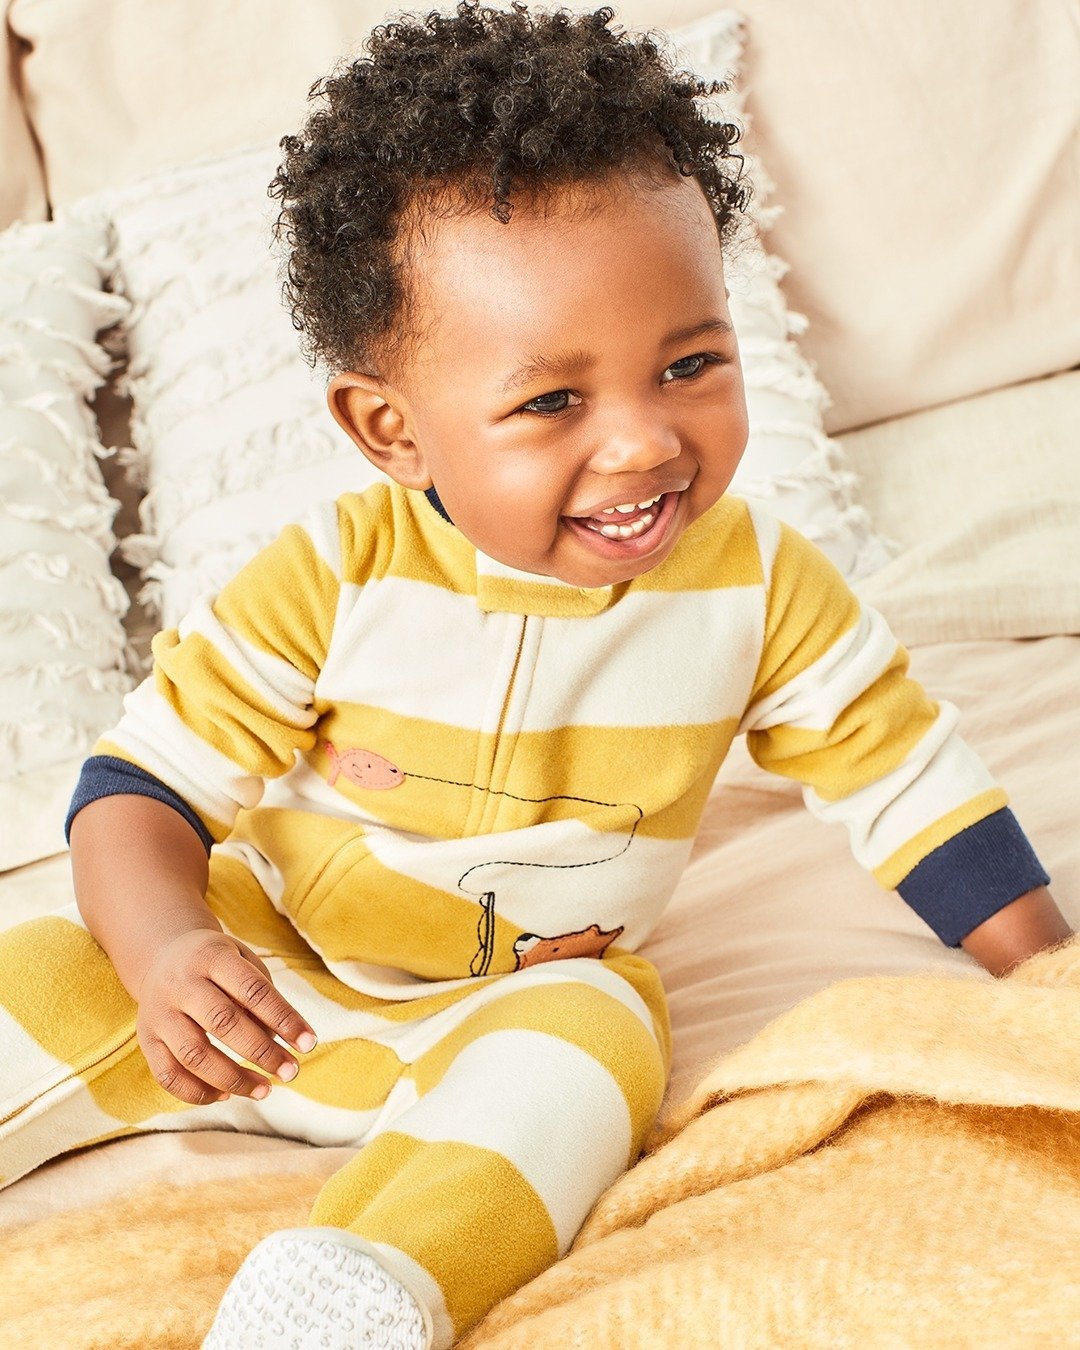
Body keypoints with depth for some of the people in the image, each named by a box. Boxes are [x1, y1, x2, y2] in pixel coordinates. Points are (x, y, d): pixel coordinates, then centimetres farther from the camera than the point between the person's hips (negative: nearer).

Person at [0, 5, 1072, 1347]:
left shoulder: (761, 586, -14)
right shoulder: (332, 577, -19)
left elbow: (909, 781, -3)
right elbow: (143, 783, -14)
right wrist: (166, 950, -33)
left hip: (527, 999, 0)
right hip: (262, 973, 1)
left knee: (594, 1039, -32)